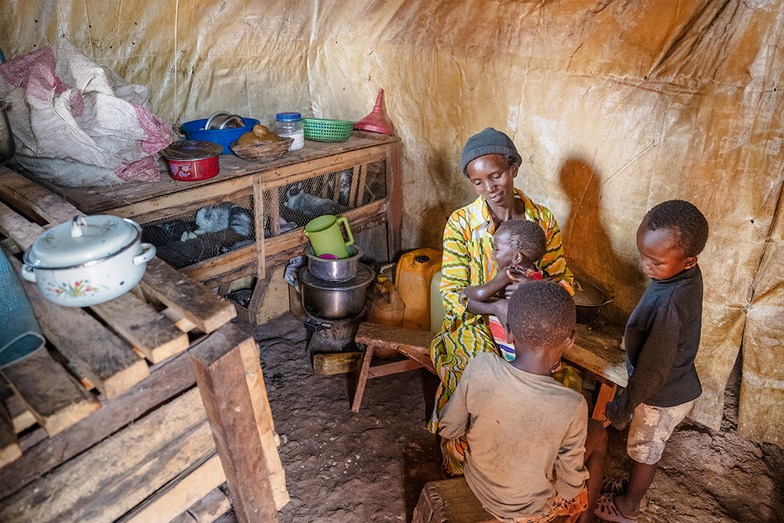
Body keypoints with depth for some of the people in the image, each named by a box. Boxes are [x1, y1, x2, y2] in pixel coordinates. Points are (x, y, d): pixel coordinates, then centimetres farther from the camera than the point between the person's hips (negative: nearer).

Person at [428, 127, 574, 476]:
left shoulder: (542, 219, -5)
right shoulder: (461, 223, -14)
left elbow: (563, 278, -1)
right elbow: (452, 293, -16)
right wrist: (497, 307, -33)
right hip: (476, 338, -2)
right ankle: (460, 474, 36)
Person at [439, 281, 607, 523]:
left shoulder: (479, 367, -26)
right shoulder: (571, 406, -31)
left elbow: (449, 429, -11)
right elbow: (570, 487, -17)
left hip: (477, 485, 3)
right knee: (598, 433, 17)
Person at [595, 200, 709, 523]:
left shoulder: (668, 304, -39)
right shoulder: (689, 274, -13)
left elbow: (652, 370, -28)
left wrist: (621, 408, -15)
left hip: (662, 398, -7)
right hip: (680, 386, 7)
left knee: (644, 451, 17)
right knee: (649, 449, 28)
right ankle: (635, 488, 52)